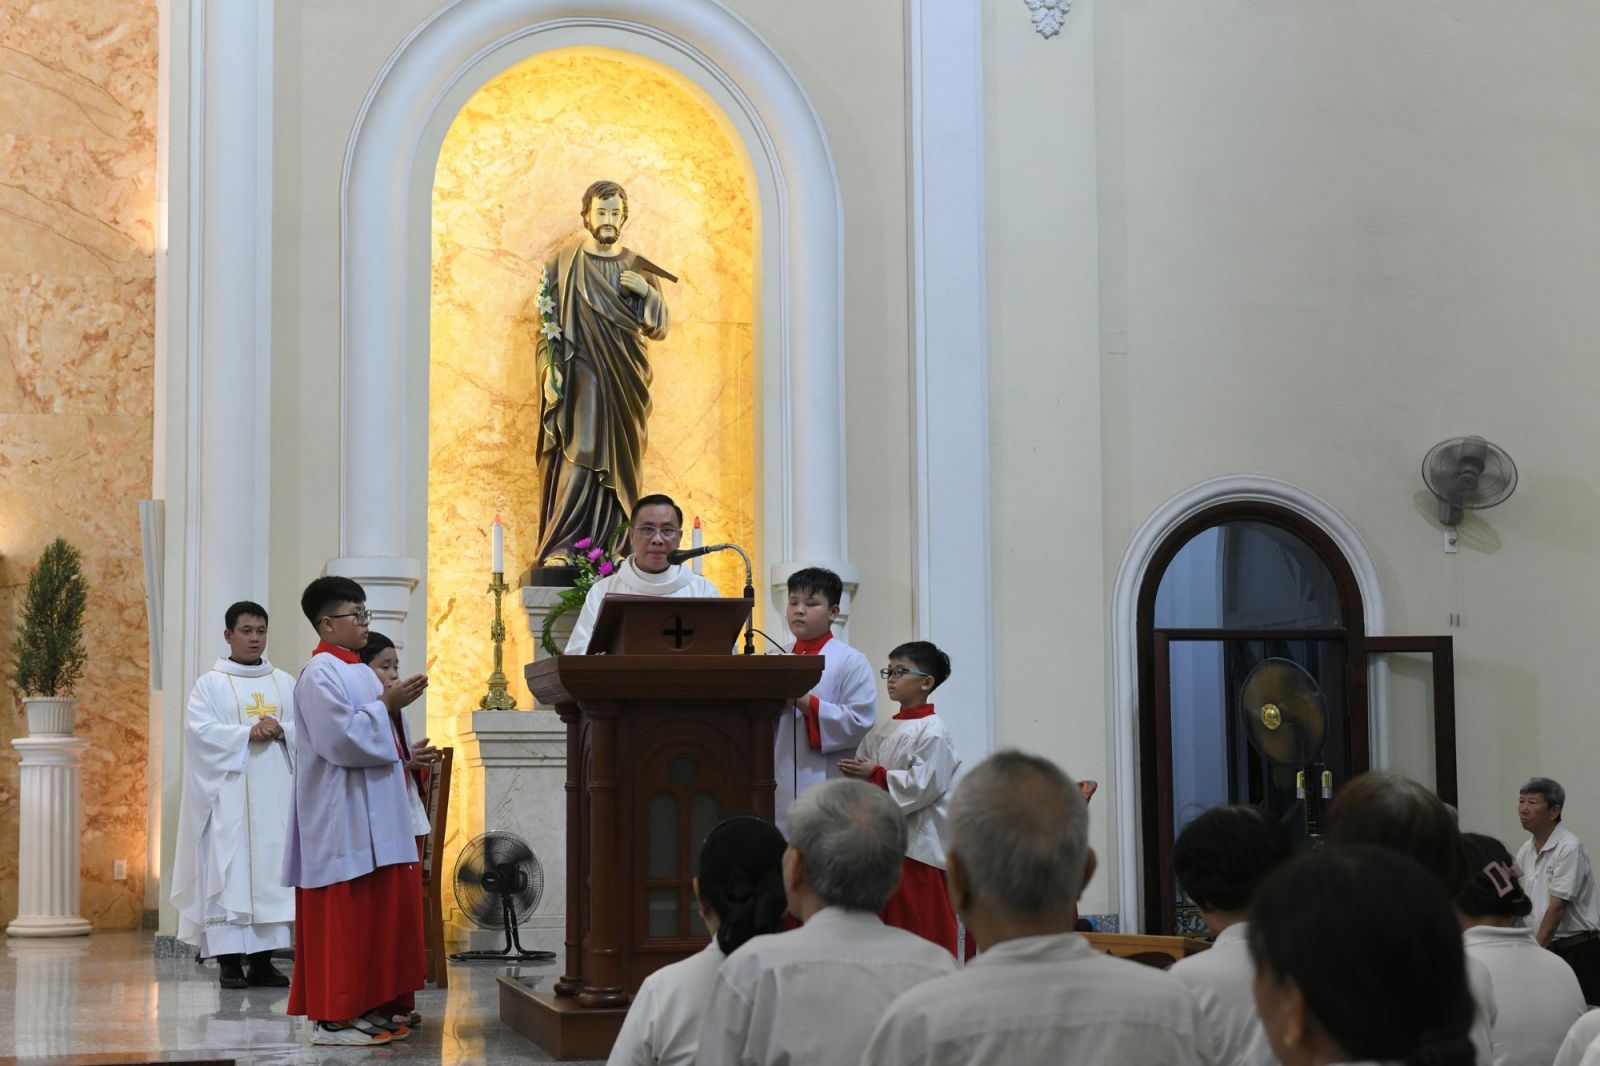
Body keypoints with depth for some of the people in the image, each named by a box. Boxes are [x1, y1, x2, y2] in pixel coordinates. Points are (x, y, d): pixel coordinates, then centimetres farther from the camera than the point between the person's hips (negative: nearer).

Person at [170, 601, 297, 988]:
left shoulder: (286, 683, 15)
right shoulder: (210, 684, 4)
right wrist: (247, 733, -19)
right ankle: (229, 960, -5)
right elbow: (201, 730, -9)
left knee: (272, 868, 1)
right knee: (229, 869, -7)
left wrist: (281, 730, -14)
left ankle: (262, 959, 6)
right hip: (229, 795, -3)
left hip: (275, 794, 4)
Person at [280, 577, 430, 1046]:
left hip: (375, 818, 9)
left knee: (379, 912, 9)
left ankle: (368, 1007, 15)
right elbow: (341, 739, -21)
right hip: (342, 820, -9)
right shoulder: (320, 674, -11)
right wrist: (386, 705, -13)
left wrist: (395, 706, 5)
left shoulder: (359, 672, 17)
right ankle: (332, 1016, -3)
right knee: (344, 917, -7)